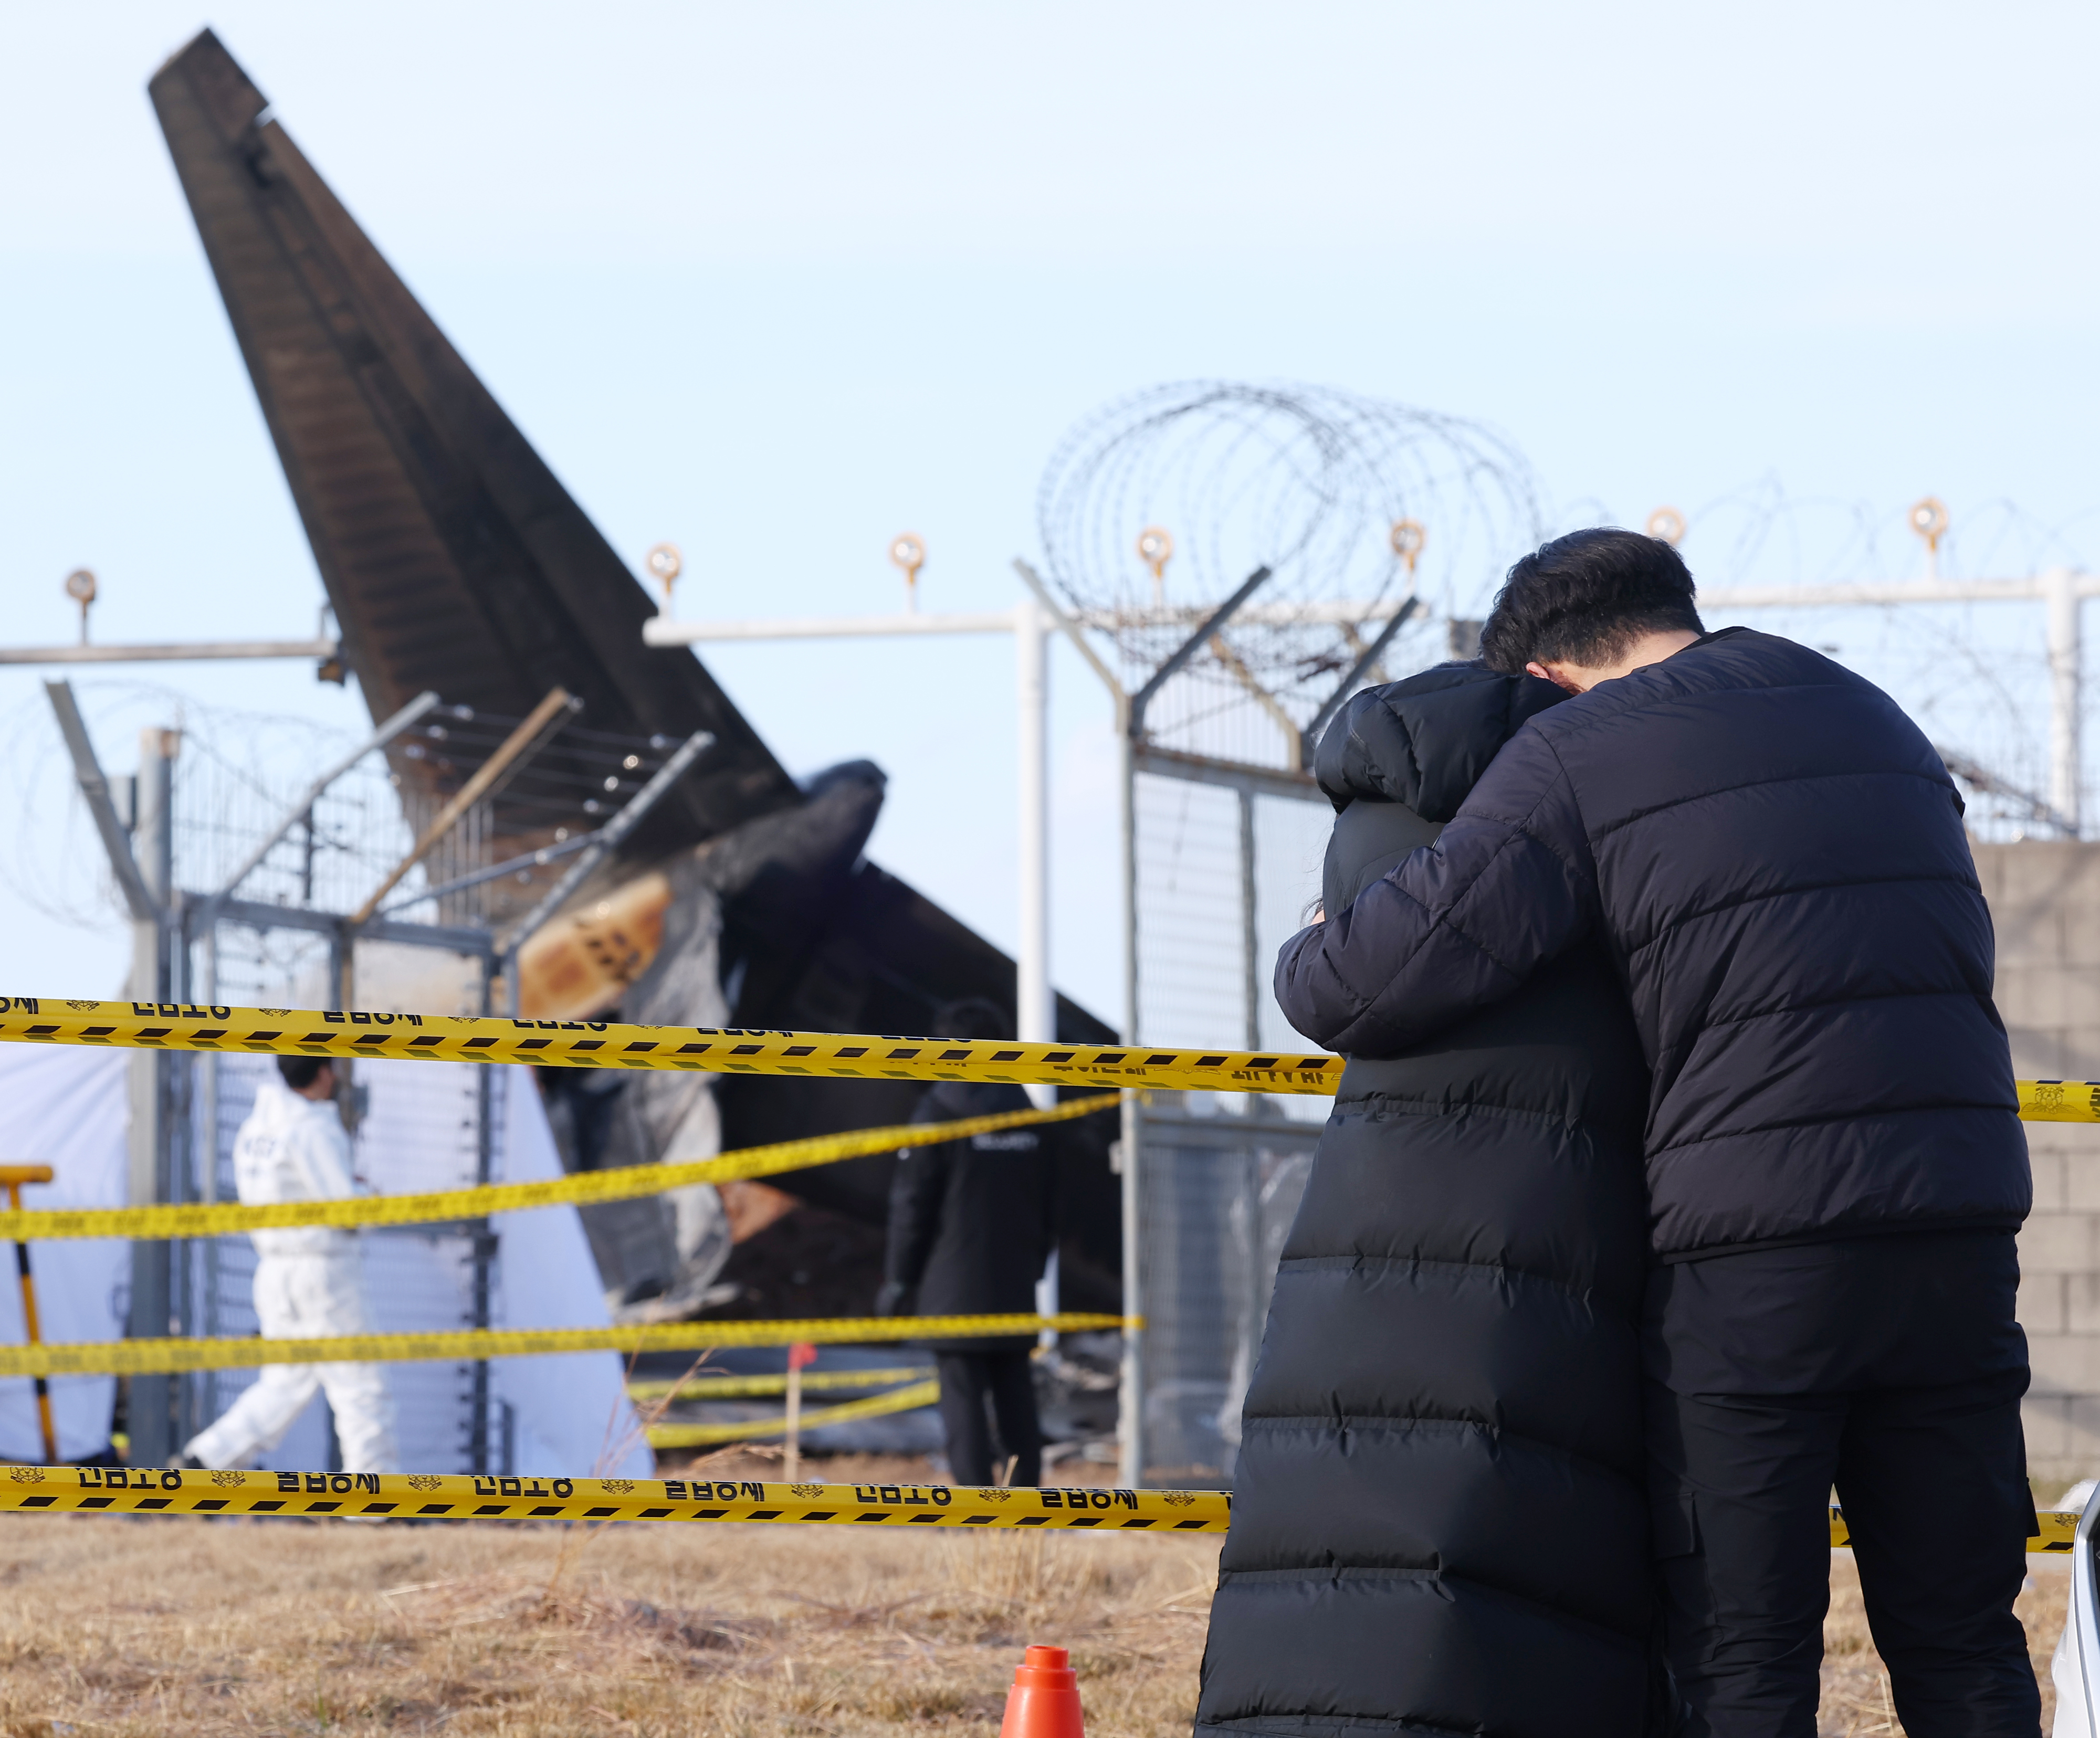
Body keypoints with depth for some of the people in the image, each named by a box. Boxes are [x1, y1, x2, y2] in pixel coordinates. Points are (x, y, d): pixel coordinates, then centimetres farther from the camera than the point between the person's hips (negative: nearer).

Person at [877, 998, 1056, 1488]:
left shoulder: (940, 1112, -6)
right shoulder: (1027, 1115, 9)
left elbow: (913, 1204, -6)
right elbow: (1048, 1206, 16)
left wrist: (898, 1279, 1)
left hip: (955, 1286, -5)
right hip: (1015, 1288, 5)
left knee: (963, 1398, -6)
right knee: (1016, 1399, 9)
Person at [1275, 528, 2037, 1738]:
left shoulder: (1577, 755, 1)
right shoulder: (1880, 727, 21)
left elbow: (1370, 986, -6)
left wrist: (1306, 969, 19)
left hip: (1752, 1259, -5)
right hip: (1958, 1231, 5)